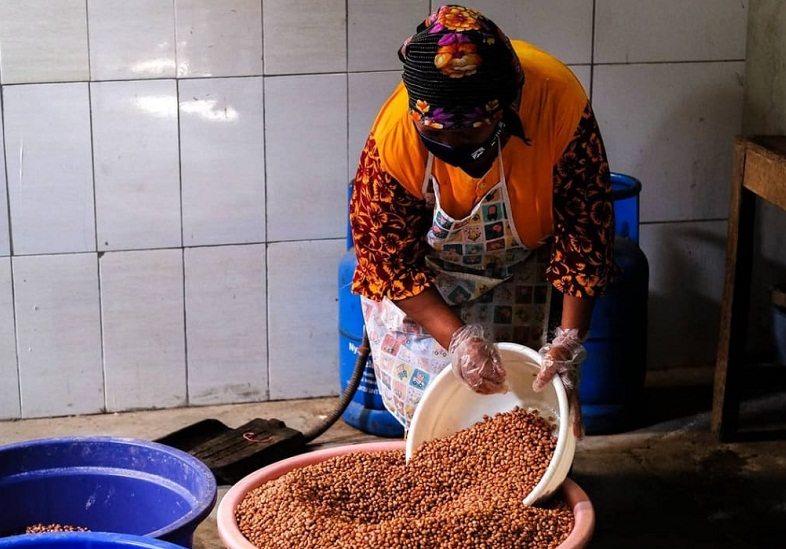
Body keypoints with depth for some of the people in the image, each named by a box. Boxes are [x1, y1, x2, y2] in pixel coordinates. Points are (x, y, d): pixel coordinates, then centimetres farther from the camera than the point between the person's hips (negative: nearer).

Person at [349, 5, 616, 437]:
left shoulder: (559, 105, -36)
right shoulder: (392, 140, -35)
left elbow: (583, 234, -26)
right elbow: (392, 263, -22)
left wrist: (568, 343, -34)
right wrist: (457, 338, -34)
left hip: (524, 267, 1)